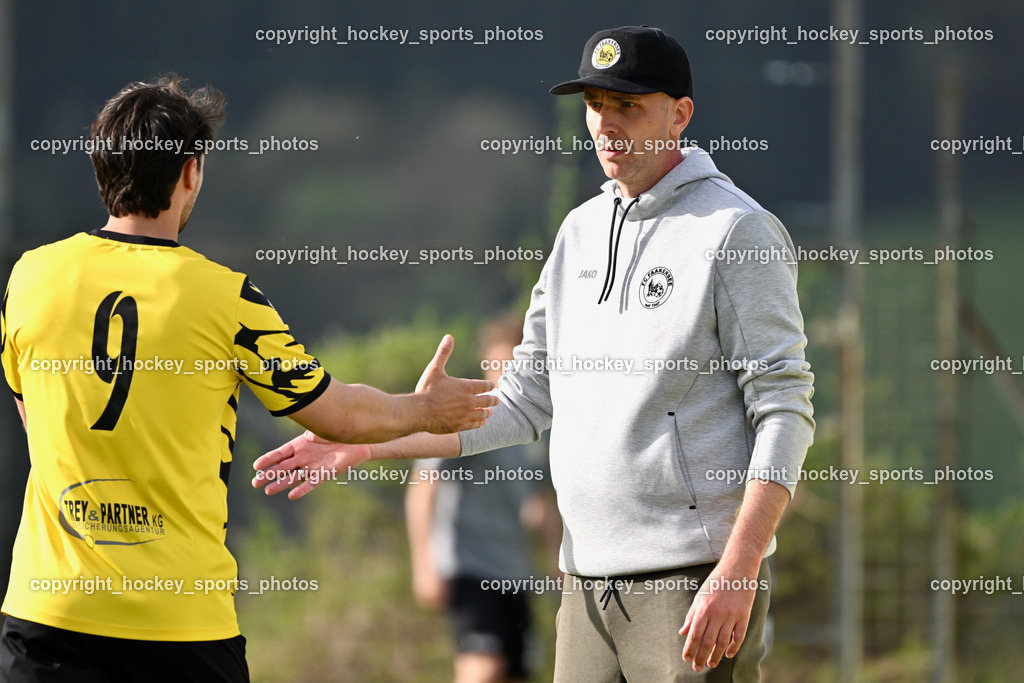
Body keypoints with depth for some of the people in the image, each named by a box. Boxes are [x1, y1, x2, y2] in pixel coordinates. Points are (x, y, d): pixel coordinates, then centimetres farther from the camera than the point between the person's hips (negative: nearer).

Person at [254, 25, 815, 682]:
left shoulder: (738, 230, -5)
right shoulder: (582, 231, 18)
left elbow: (785, 412, -11)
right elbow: (523, 405, 22)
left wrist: (737, 575, -20)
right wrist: (365, 441, 15)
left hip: (696, 576, -7)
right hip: (589, 579, 7)